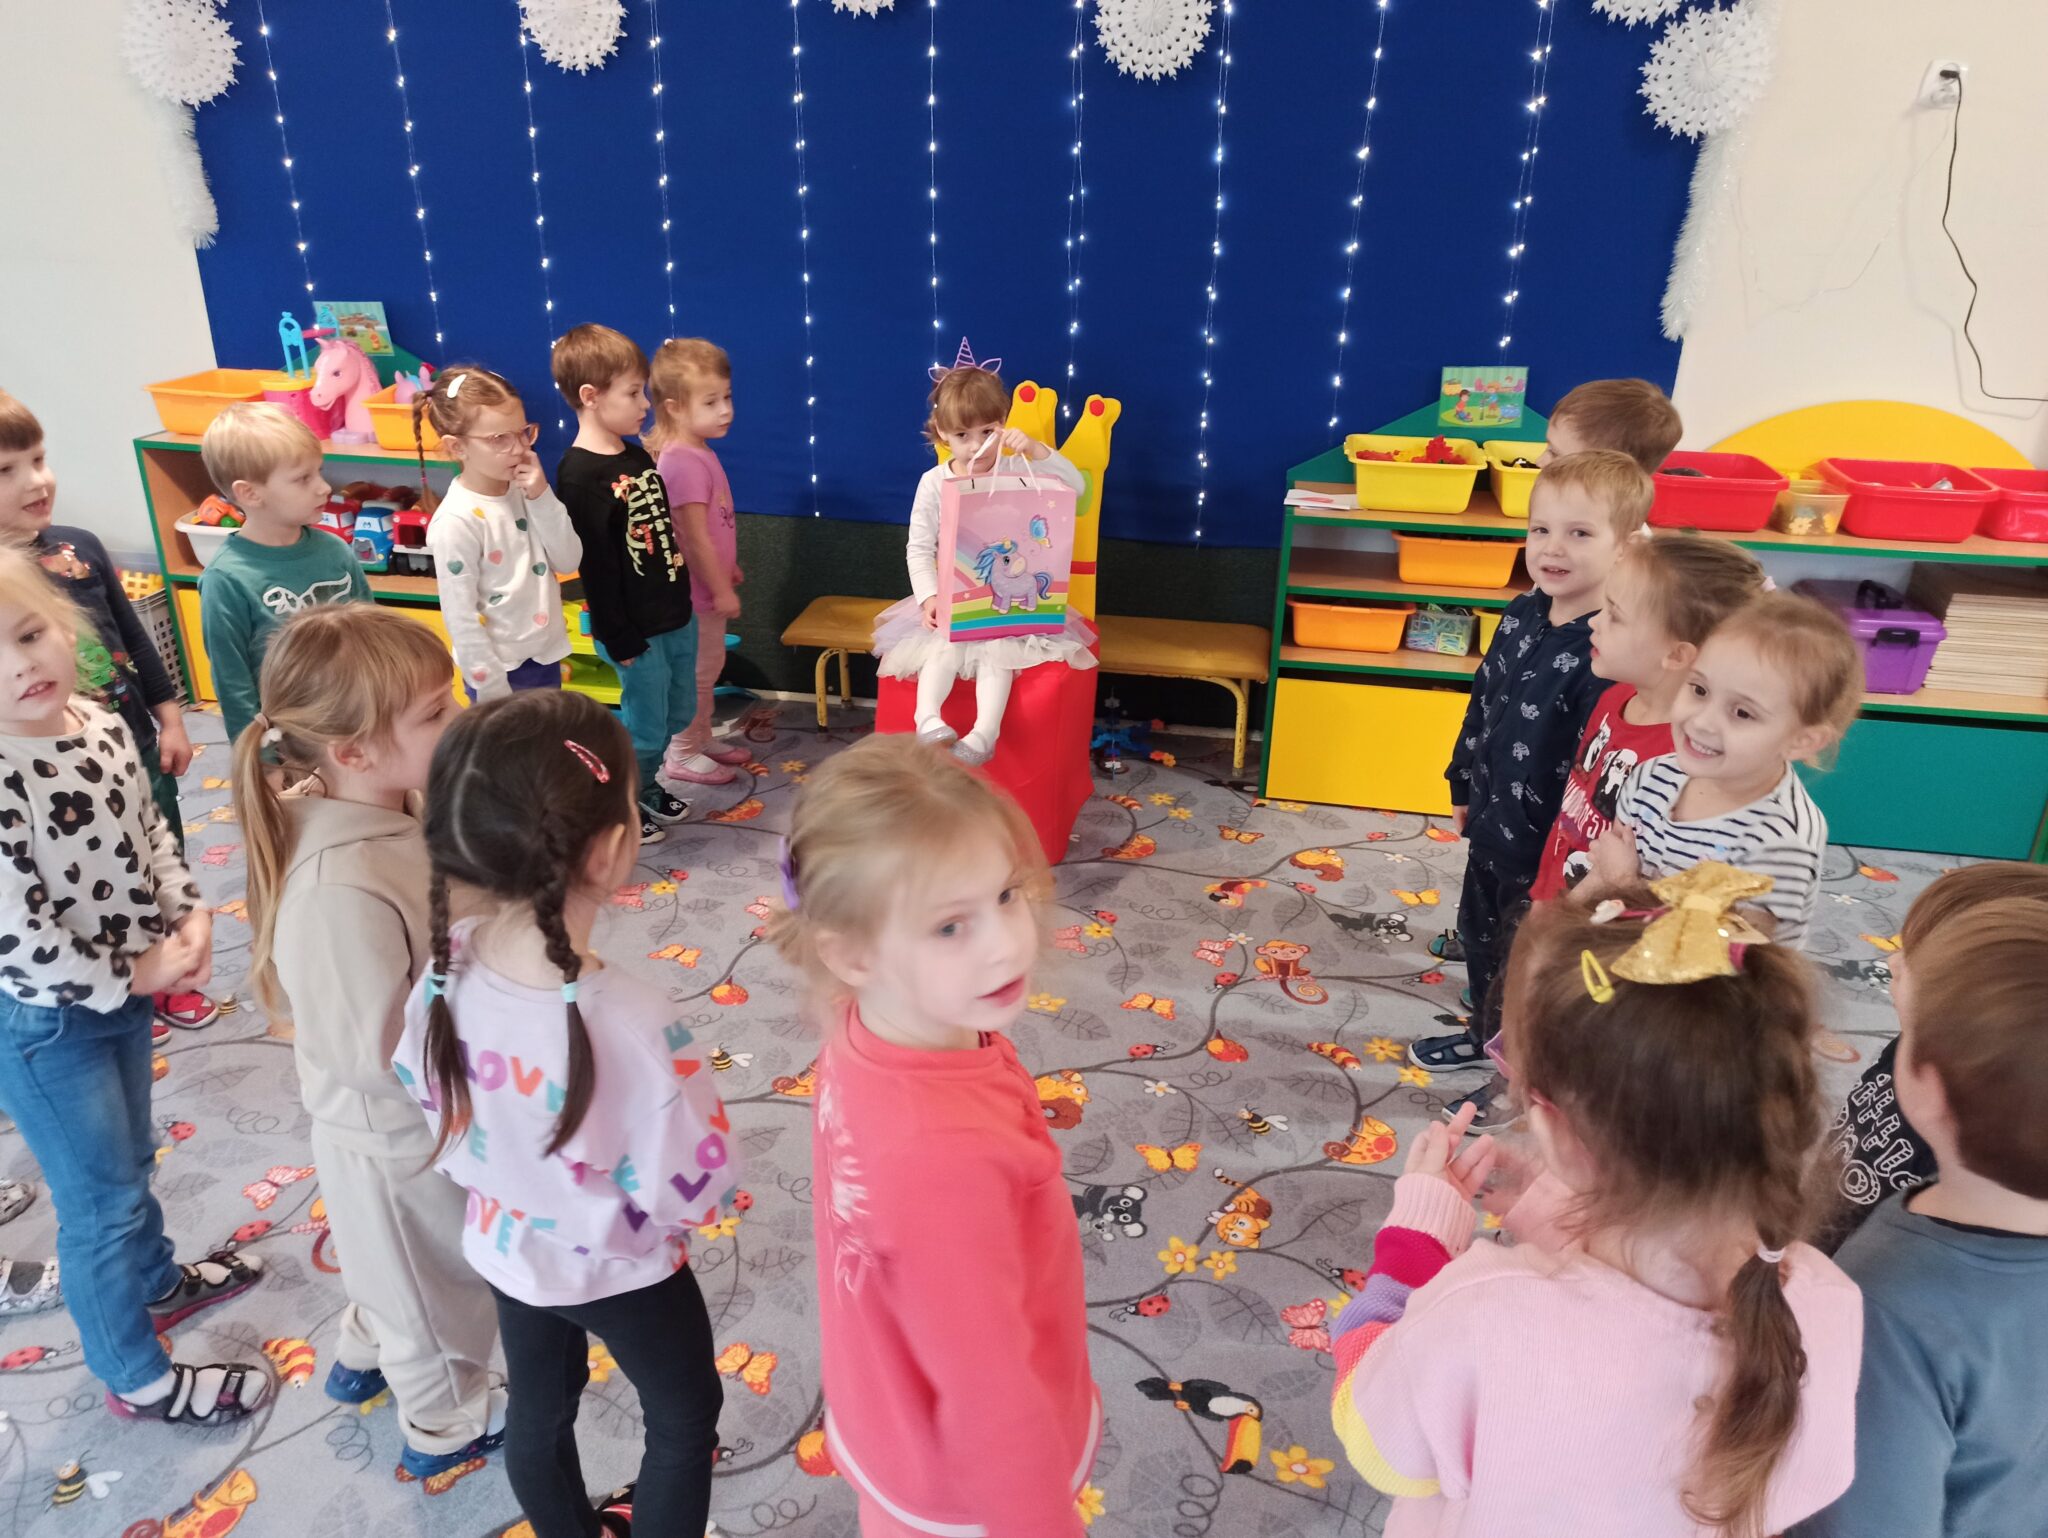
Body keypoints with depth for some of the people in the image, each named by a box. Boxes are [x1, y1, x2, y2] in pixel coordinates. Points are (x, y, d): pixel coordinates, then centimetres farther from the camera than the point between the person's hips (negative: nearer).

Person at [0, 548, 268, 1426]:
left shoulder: (102, 727, -5)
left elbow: (151, 836, 8)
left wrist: (188, 922, -7)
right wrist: (127, 978, -16)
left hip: (124, 991, 7)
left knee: (130, 1158, 28)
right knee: (103, 1199, 8)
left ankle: (157, 1283, 53)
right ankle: (137, 1378, 28)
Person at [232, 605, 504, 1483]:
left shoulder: (388, 811, -13)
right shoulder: (344, 890, -40)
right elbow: (384, 1055, -31)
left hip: (402, 1120, 8)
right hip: (402, 1135, -8)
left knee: (399, 1264, 35)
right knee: (439, 1292, 21)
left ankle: (365, 1356, 63)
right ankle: (446, 1427, 49)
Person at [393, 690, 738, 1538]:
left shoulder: (444, 968, -22)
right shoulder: (630, 1020, -40)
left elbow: (427, 1101, -4)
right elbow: (701, 1188, -29)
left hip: (507, 1248, 6)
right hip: (620, 1268, -6)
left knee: (539, 1405, 31)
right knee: (684, 1415, 24)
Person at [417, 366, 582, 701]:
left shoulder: (524, 491, -2)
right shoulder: (457, 520, -21)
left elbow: (569, 561, -3)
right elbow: (461, 619, -18)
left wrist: (542, 496, -15)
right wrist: (493, 691, -16)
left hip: (546, 655, 7)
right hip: (501, 670, -7)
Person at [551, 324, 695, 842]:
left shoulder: (638, 457, 7)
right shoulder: (581, 475, -20)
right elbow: (595, 566, -19)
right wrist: (621, 641, -17)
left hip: (676, 616, 8)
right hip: (636, 632, -8)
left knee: (678, 713, 20)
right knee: (645, 726, 5)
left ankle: (646, 787, 42)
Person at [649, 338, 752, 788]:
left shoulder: (697, 452, 6)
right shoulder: (686, 463, -25)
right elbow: (695, 536, -24)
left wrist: (727, 569, 22)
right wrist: (721, 589, -19)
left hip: (705, 586, 10)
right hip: (696, 591, -10)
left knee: (708, 667, 21)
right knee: (698, 672, 3)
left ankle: (700, 740, 36)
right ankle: (682, 756, 17)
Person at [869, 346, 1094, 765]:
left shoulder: (1018, 473, -3)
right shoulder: (933, 483, -1)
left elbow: (1076, 487, -13)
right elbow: (919, 549, -1)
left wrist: (1037, 450, -24)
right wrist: (929, 598, -15)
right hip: (951, 598, 1)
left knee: (998, 651, -24)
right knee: (943, 647, -25)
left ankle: (985, 734, -36)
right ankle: (928, 720, -38)